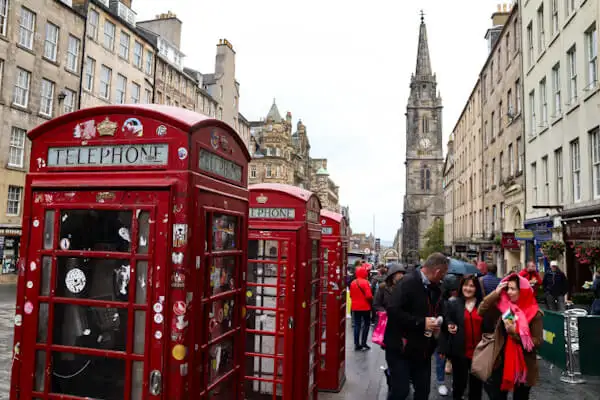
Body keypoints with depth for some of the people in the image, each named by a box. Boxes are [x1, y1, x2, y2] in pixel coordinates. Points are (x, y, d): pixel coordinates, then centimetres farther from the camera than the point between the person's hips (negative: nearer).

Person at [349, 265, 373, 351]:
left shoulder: (353, 283, 1)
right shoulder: (365, 282, -16)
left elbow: (351, 295, 7)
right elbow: (368, 296, -19)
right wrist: (371, 300, 0)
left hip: (355, 307, 5)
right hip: (365, 307, -5)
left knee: (357, 325, 10)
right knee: (366, 325, 9)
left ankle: (357, 344, 11)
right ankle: (363, 344, 7)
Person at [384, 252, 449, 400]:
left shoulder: (435, 288, 9)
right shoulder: (408, 283, -18)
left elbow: (437, 312, 23)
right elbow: (393, 310, -28)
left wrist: (438, 324, 2)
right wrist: (421, 322, -24)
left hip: (422, 350, 8)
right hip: (401, 348, -8)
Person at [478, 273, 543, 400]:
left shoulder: (534, 314, -13)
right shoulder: (504, 306, -2)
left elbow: (537, 342, -14)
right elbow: (481, 311, -9)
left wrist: (516, 333, -25)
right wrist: (496, 293, -13)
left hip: (523, 365, -3)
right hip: (502, 361, 3)